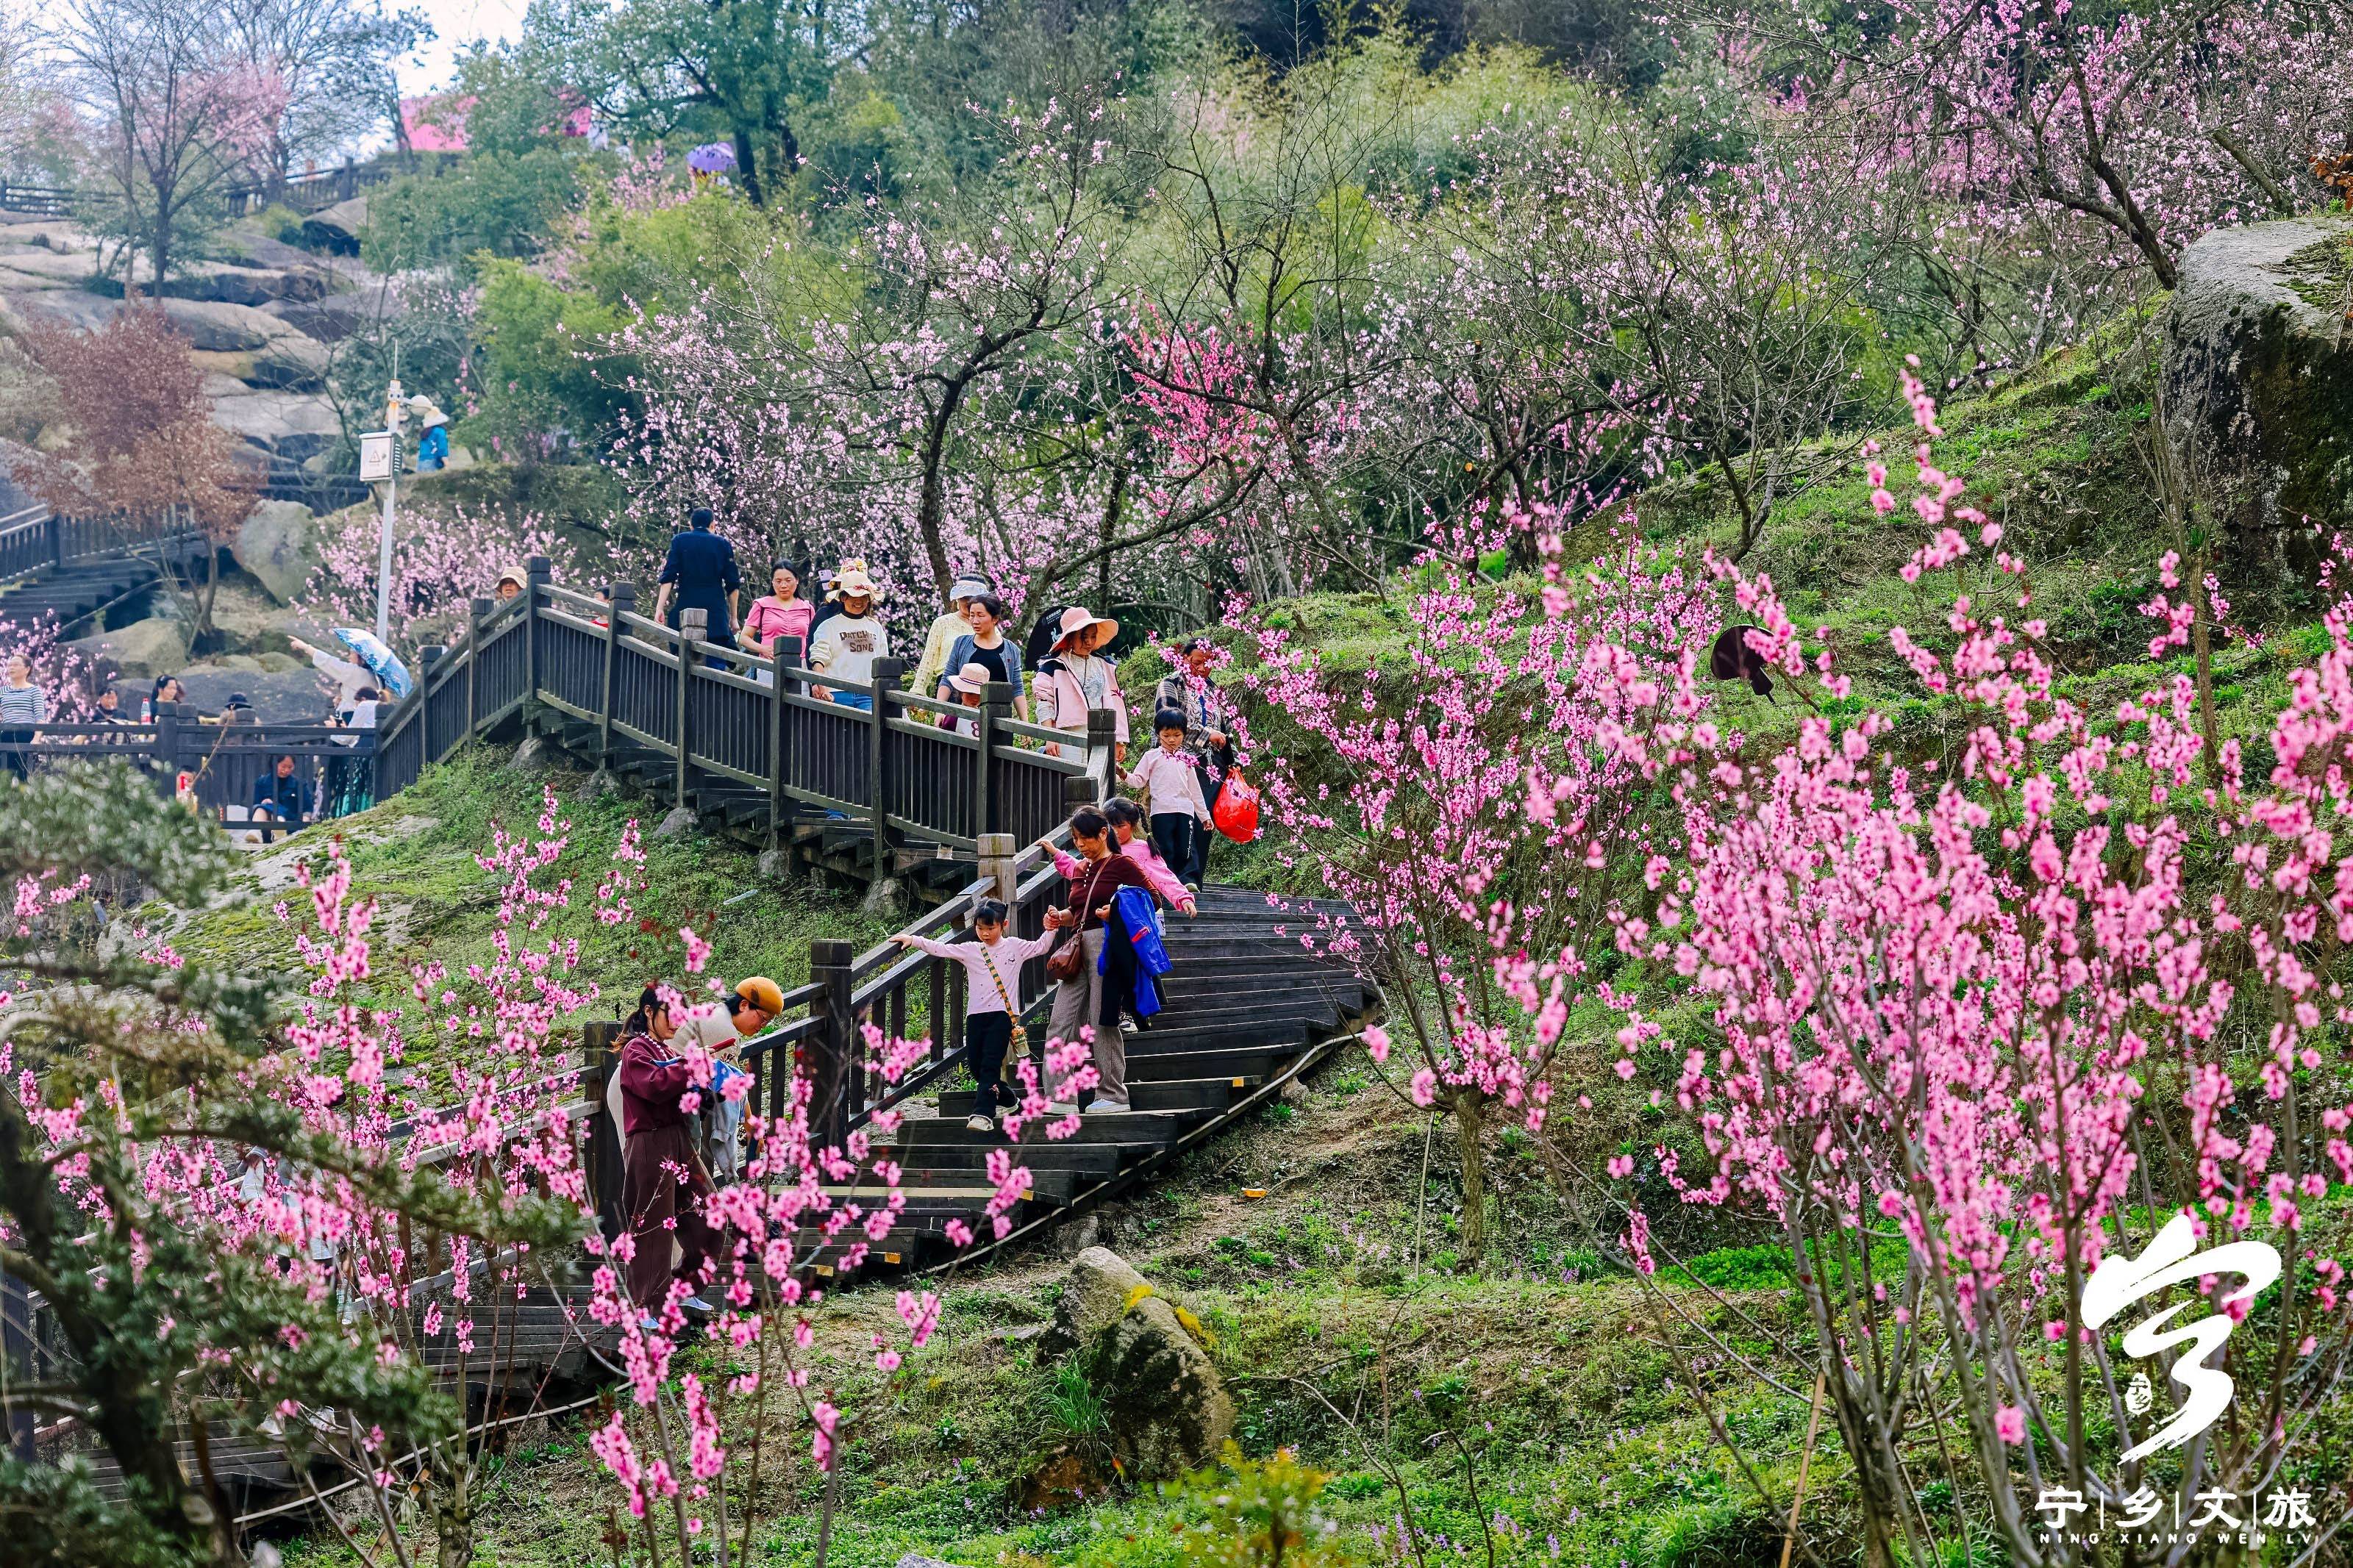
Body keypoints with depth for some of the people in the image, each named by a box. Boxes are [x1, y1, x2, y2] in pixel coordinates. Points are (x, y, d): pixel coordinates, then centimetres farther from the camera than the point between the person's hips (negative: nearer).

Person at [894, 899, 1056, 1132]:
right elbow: (941, 949, 4)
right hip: (976, 1014, 4)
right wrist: (913, 940, -4)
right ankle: (1007, 1099, 26)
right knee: (975, 1064, 3)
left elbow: (1040, 947, 15)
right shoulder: (970, 950, 9)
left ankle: (983, 1113, -21)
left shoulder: (1014, 947, 8)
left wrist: (1050, 929, -2)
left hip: (1003, 1013, -4)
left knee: (990, 1063, -15)